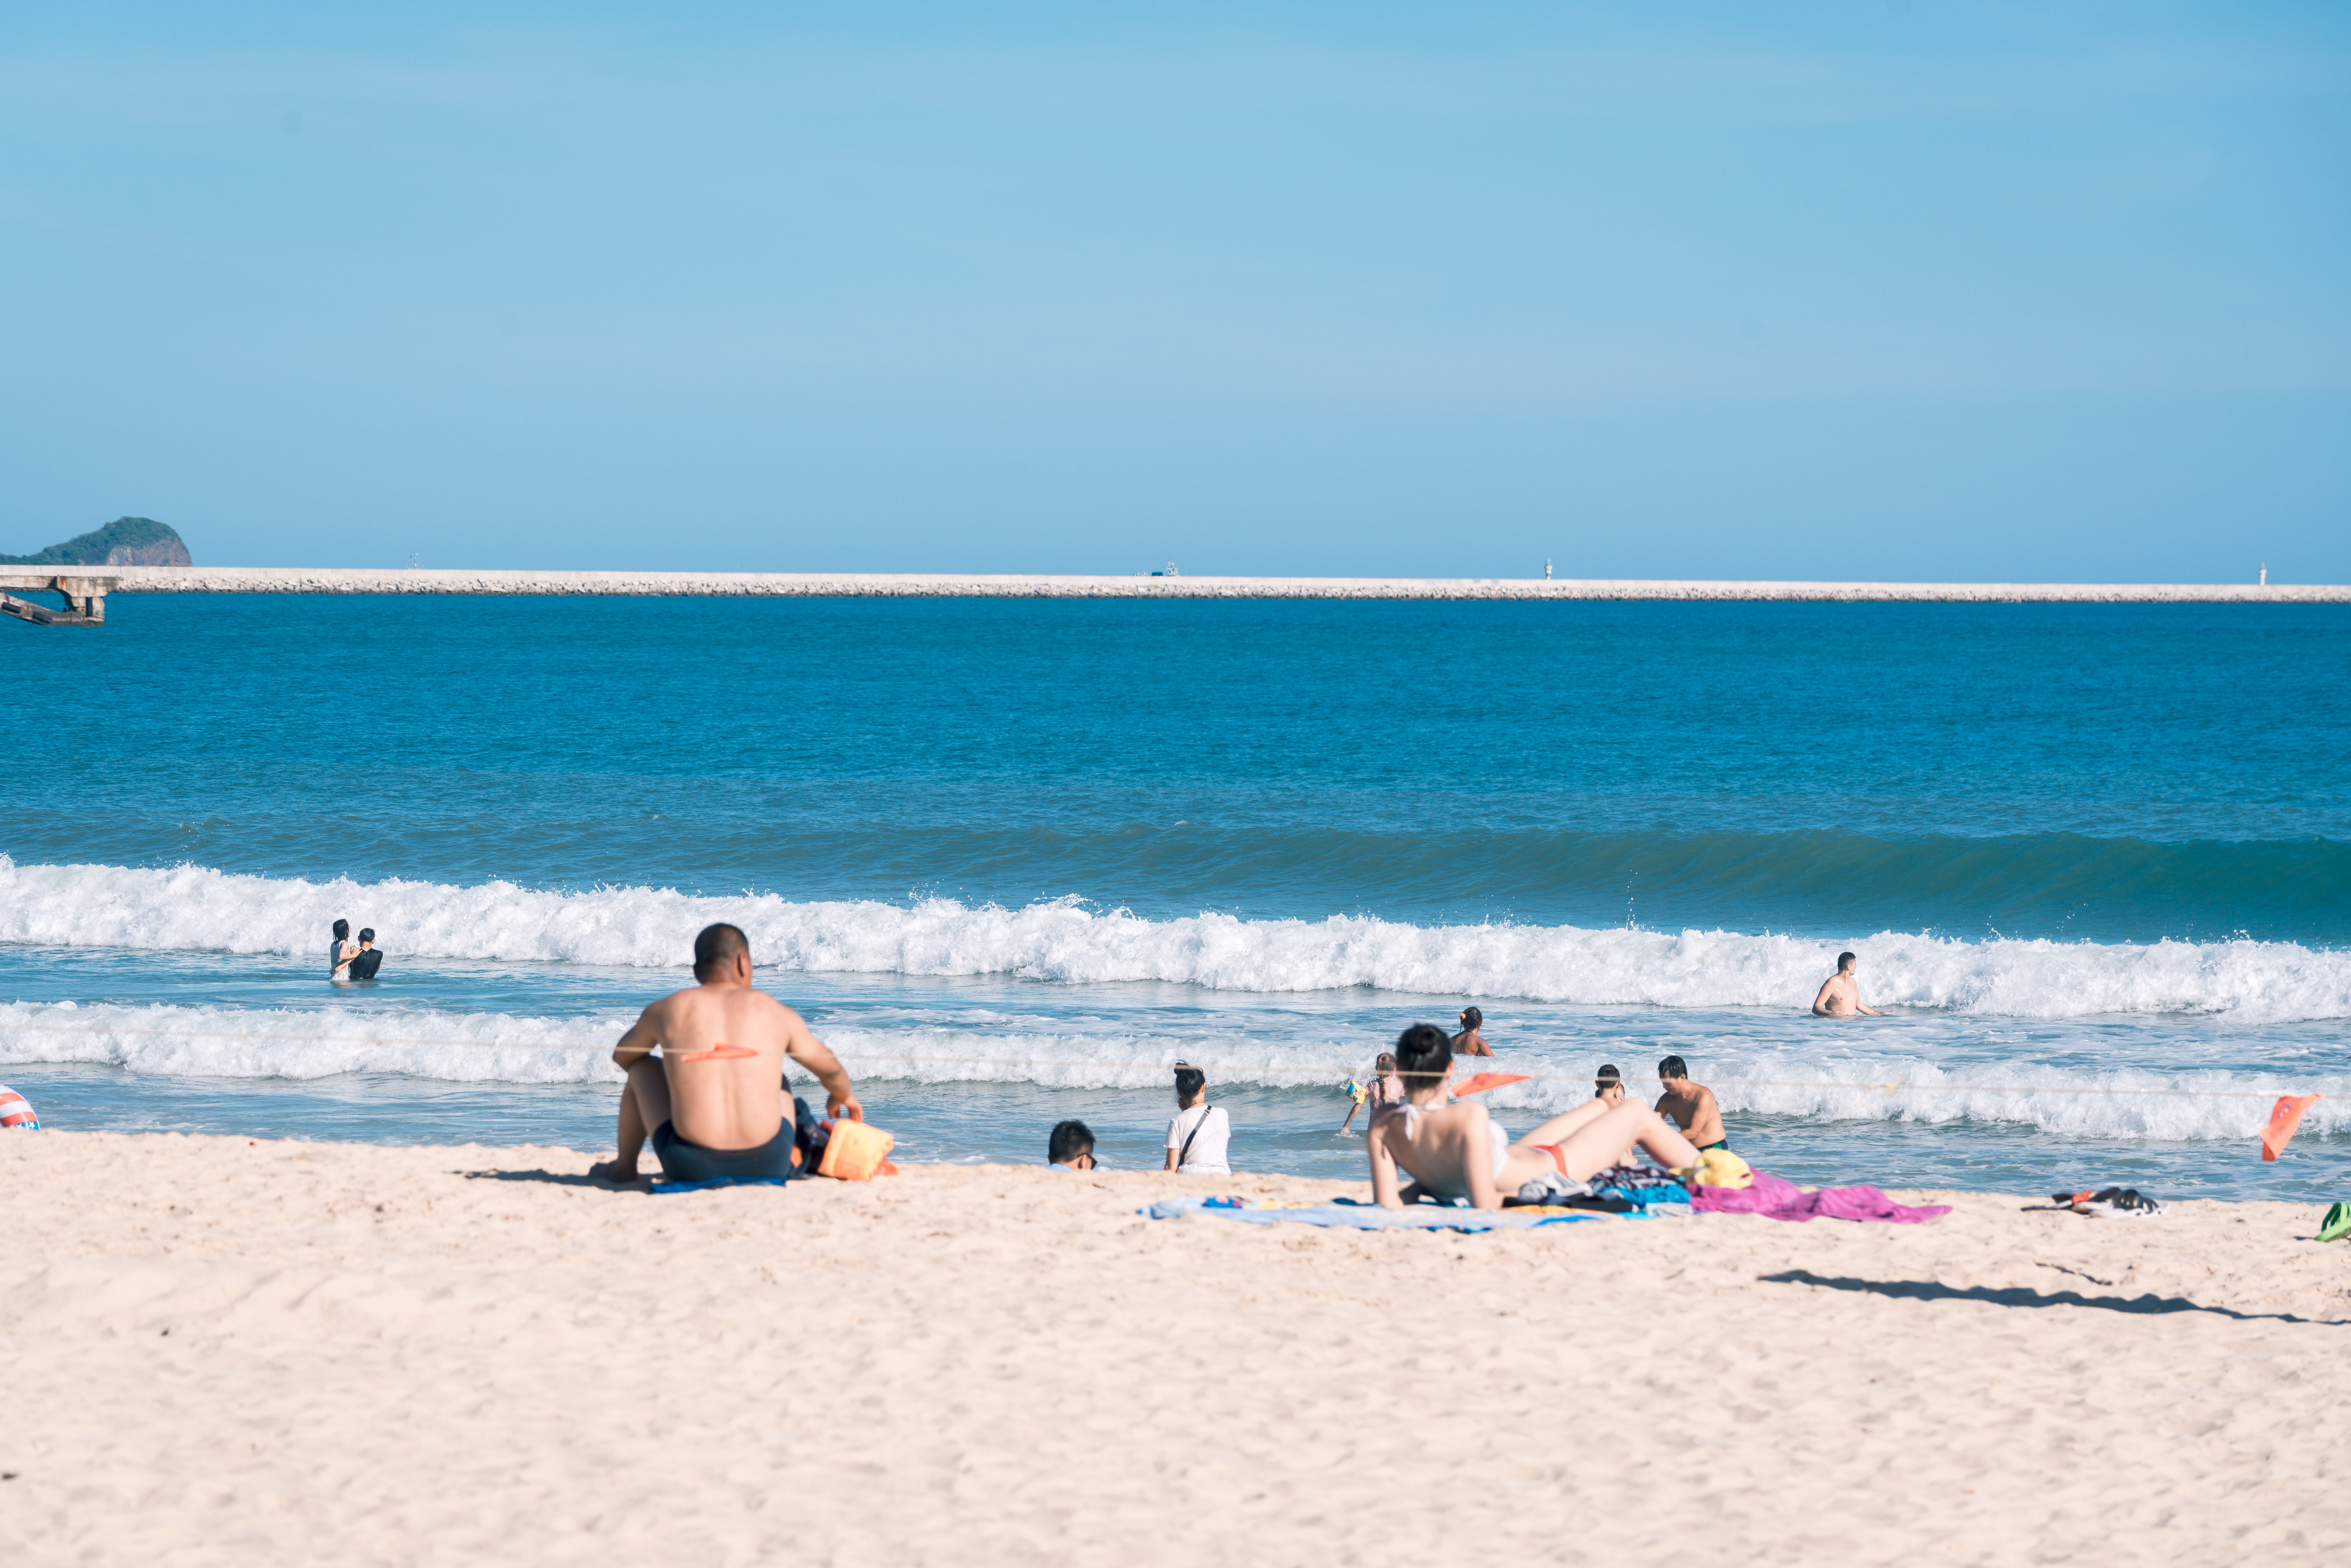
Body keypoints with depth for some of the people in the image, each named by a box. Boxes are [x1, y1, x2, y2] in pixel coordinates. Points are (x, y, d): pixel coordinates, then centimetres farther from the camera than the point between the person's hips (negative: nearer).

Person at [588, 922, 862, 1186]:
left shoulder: (665, 1010, 8)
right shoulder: (776, 1013, 10)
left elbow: (622, 1056, 30)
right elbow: (831, 1070, 27)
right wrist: (843, 1096, 52)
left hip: (692, 1167, -1)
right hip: (768, 1165, 1)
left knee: (643, 1067, 27)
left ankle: (625, 1166, 38)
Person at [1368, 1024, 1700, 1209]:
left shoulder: (1383, 1126, -21)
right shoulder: (1469, 1116, -39)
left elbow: (1387, 1204, -20)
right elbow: (1486, 1204, -37)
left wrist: (1419, 1186, -3)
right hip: (1547, 1171, -7)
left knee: (1601, 1107, 31)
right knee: (1639, 1114, 18)